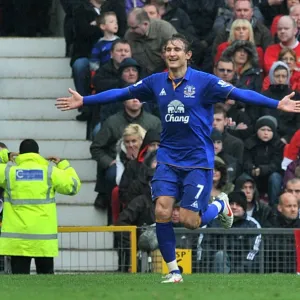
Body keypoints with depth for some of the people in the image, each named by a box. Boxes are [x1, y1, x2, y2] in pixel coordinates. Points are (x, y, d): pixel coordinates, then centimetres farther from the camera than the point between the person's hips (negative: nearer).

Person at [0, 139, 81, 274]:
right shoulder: (50, 172, -1)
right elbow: (73, 185, 6)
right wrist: (63, 164, 18)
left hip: (16, 237, 0)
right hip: (44, 238, 0)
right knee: (45, 275, 9)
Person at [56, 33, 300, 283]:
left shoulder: (204, 82, -11)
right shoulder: (156, 82, 2)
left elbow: (239, 94, -19)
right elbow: (121, 93, 10)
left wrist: (278, 104, -29)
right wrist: (83, 101, 12)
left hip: (198, 160, -4)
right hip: (168, 158, 4)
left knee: (189, 221, -9)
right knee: (162, 211, -12)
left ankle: (220, 205, 25)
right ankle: (173, 270, 3)